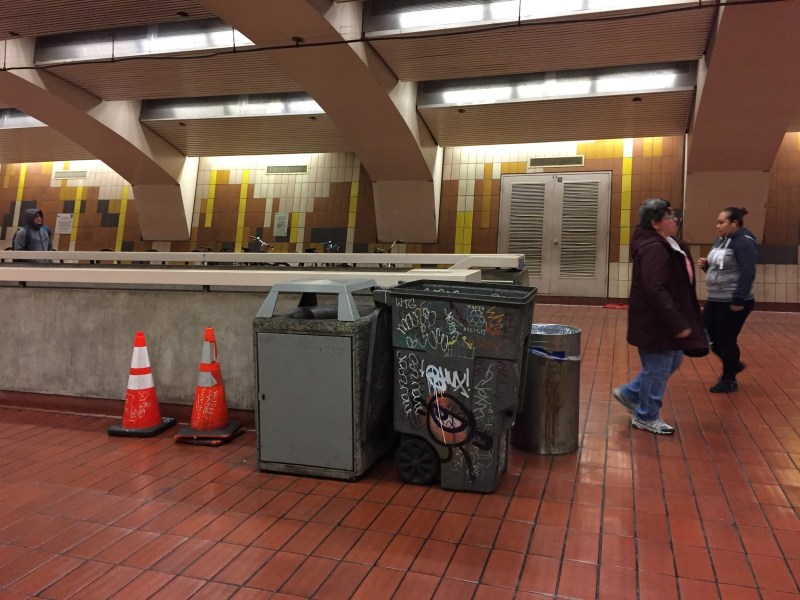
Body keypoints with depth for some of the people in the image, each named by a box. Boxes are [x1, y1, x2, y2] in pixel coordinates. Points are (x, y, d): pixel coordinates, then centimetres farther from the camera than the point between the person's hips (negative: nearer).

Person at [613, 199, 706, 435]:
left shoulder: (666, 244, 10)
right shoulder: (653, 248, -24)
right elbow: (655, 290, -30)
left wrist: (679, 320, 18)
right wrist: (678, 324, -26)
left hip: (665, 319, 10)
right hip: (655, 321, -10)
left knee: (672, 361, 21)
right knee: (658, 369, 4)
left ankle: (630, 393, 33)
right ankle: (646, 417, 23)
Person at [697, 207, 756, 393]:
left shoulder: (743, 242, -16)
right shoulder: (721, 240, 12)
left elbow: (747, 273, -22)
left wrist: (738, 300, -25)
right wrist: (706, 265, 0)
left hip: (733, 302, -9)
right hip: (715, 300, 9)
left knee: (726, 340, 1)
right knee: (707, 335, 12)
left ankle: (729, 380, 18)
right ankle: (734, 364, 32)